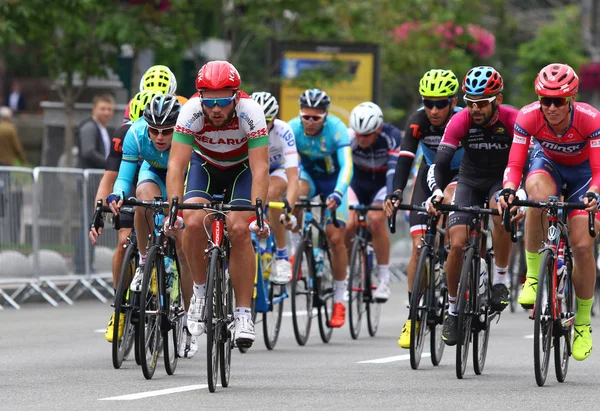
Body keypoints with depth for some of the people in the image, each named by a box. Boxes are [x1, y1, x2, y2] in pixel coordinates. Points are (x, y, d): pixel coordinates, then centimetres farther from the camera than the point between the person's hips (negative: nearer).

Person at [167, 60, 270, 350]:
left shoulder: (250, 112, -34)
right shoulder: (191, 112, -32)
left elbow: (260, 169, -36)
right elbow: (176, 165, -34)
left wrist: (256, 214, -47)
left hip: (241, 168, -1)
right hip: (204, 166, 1)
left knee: (239, 230, -21)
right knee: (194, 222, -24)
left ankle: (243, 314, -12)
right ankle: (200, 290, 0)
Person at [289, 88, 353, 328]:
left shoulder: (336, 129, -30)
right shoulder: (293, 128, -24)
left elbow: (347, 166, -39)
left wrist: (337, 194, -55)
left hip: (333, 179, -1)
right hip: (309, 175, 1)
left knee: (336, 237, -10)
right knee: (294, 194, -35)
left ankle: (339, 299, 3)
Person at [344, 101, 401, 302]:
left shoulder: (392, 136, -29)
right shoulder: (349, 136, -26)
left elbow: (395, 170, -38)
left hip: (382, 182, -2)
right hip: (358, 181, 2)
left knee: (375, 218, -29)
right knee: (347, 224, -21)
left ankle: (384, 280, -19)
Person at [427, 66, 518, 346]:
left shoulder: (512, 120, -22)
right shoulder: (460, 121, -20)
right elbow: (440, 162, -24)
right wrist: (436, 191, -43)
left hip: (502, 180, -1)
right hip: (470, 181, 1)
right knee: (457, 244, -16)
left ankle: (500, 279, -19)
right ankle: (452, 308, 4)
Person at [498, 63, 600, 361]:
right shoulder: (528, 117, -29)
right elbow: (515, 164, -29)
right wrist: (508, 190, -49)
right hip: (548, 164, 1)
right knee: (538, 194, -38)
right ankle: (533, 275, -22)